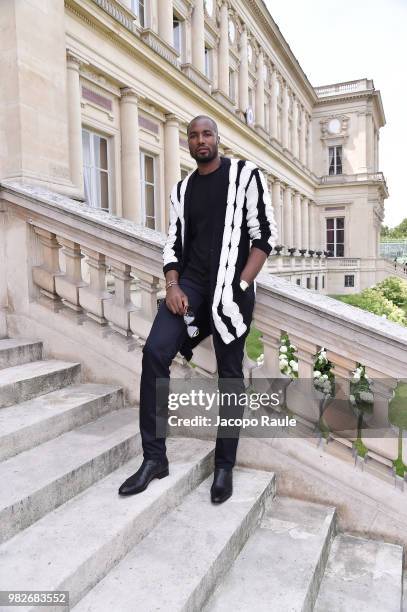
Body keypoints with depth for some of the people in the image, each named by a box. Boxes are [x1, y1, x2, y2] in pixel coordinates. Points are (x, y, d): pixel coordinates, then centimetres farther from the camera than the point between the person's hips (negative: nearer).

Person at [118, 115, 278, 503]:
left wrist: (240, 286, -12)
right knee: (154, 353, -13)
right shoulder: (181, 189, 17)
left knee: (229, 374, 2)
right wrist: (172, 286, -5)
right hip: (190, 282, 4)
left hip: (230, 288, -3)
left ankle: (224, 467, 15)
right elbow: (173, 243, 13)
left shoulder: (245, 174, 4)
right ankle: (154, 457, -2)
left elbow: (264, 234, -3)